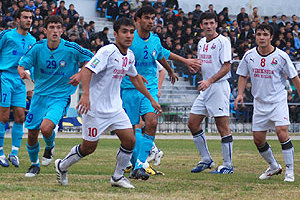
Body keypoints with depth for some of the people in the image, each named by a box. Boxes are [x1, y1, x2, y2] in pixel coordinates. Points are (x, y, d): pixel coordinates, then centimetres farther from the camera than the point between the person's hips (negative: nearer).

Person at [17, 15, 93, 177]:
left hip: (60, 97, -3)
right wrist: (22, 71, -24)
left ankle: (50, 146, 11)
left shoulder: (70, 49, -13)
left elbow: (91, 59, -1)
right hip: (39, 95, 3)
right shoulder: (38, 48, -7)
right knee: (32, 134, 5)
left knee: (46, 128, -25)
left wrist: (80, 74, -15)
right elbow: (22, 64, 0)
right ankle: (34, 164, 33)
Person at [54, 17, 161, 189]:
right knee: (89, 147, 2)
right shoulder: (108, 51, -18)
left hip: (115, 108, 7)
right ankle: (62, 166, 26)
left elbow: (135, 78, 24)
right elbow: (87, 70, -25)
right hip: (95, 108, -7)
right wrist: (85, 95, -38)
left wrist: (151, 99, 27)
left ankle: (118, 177, 14)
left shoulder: (130, 55, 7)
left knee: (130, 141, -3)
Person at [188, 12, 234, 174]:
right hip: (205, 89, 8)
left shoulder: (222, 41, -9)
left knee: (223, 127, -7)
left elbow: (226, 67, -14)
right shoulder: (201, 42, 15)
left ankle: (228, 165, -1)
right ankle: (206, 160, 17)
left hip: (219, 87, -8)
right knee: (193, 123, 7)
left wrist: (210, 81, -22)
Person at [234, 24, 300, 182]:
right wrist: (240, 94, -1)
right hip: (259, 103, 4)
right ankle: (274, 167, 28)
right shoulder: (249, 56, 0)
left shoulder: (281, 56, -10)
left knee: (282, 133, -21)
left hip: (278, 102, -4)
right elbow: (243, 76, 13)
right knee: (258, 140, 5)